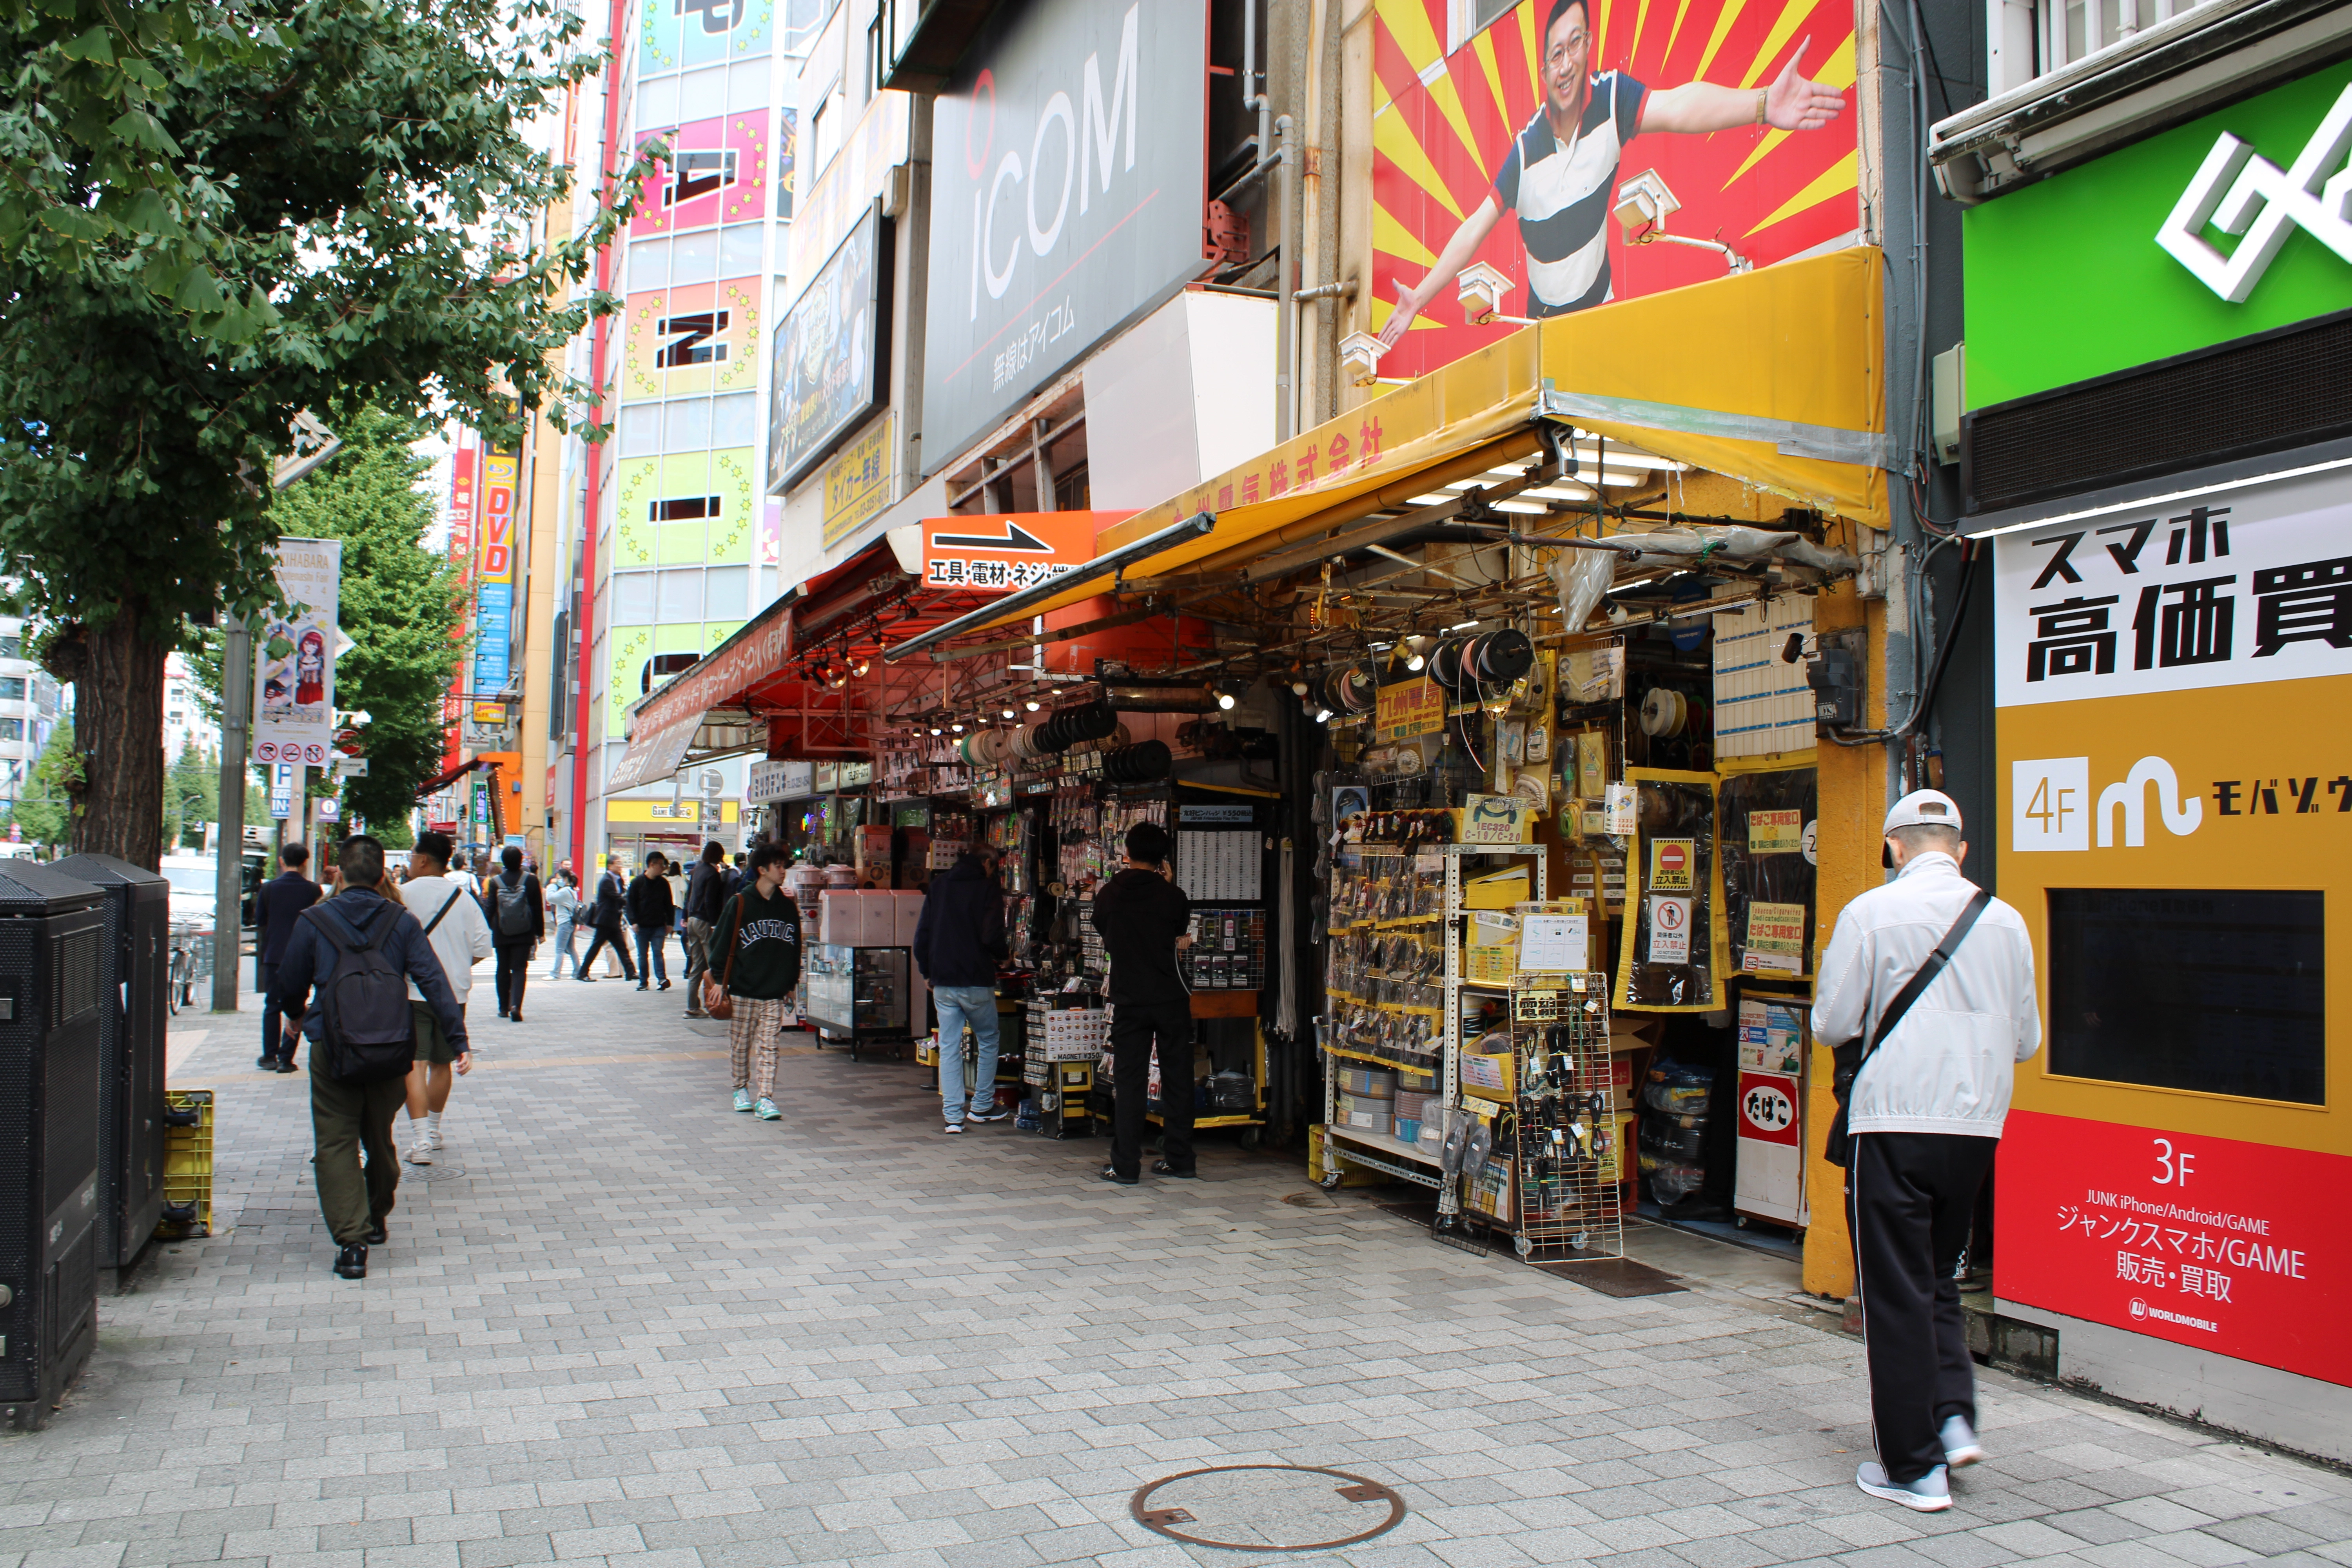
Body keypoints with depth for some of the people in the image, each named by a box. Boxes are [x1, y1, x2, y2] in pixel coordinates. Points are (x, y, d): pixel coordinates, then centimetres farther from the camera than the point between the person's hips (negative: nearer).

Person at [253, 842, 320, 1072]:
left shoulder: (268, 888, -4)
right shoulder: (313, 890, -7)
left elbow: (259, 922, 4)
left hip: (273, 955, 1)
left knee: (272, 1006, 12)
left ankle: (270, 1057, 13)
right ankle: (285, 1059, 2)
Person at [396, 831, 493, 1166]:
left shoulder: (403, 895, -9)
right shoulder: (464, 897, 3)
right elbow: (482, 946, 1)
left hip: (412, 993, -5)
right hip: (454, 993, 5)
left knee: (414, 1064, -7)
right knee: (442, 1063, 18)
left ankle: (421, 1138, -18)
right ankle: (433, 1131, 31)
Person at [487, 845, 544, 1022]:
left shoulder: (495, 882, -4)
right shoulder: (531, 880, -5)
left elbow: (490, 908, 0)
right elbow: (538, 908, -1)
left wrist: (489, 929, 10)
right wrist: (540, 933, 7)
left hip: (501, 934, 1)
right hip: (524, 934, -1)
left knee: (503, 970, 12)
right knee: (519, 969, 0)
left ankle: (504, 1008, 18)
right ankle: (515, 1005, -18)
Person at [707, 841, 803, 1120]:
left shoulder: (788, 907, 7)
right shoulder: (740, 904, -4)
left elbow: (795, 948, 15)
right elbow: (721, 943, -3)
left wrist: (791, 985, 15)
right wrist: (718, 980, -7)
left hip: (775, 993, 2)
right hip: (742, 991, -2)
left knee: (768, 1047, -2)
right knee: (740, 1045, 9)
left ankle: (765, 1098, -3)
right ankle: (741, 1088, 26)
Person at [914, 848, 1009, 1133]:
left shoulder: (938, 886, 10)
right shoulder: (988, 889, -5)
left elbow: (922, 935, 9)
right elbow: (992, 937, -16)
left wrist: (927, 972, 18)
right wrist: (1001, 957, 5)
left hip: (943, 982, 4)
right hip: (977, 981, -4)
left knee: (949, 1048, 5)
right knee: (988, 1042, 14)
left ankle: (953, 1115, 2)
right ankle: (982, 1106, 18)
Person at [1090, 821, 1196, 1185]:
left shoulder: (1108, 895, -1)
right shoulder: (1173, 895, -6)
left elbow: (1106, 940, 10)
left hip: (1128, 1000, 0)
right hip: (1172, 998, 0)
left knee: (1128, 1082, 3)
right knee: (1177, 1078, 10)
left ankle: (1126, 1166, 3)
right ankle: (1178, 1159, 16)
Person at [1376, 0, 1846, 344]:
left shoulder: (1612, 100, -13)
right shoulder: (1525, 151, -13)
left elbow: (1680, 107, -28)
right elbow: (1474, 231, -7)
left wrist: (1763, 104, -45)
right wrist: (1418, 299, -9)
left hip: (1598, 313, 0)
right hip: (1542, 325, 0)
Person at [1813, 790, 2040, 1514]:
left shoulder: (1871, 912, -8)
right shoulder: (2006, 920, 4)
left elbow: (1832, 1024, -5)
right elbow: (2025, 1039, 11)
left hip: (1894, 1121, -4)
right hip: (1977, 1122, 4)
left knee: (1896, 1292, 4)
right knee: (1937, 1277, 22)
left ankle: (1915, 1468, 9)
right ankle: (1955, 1417, 10)